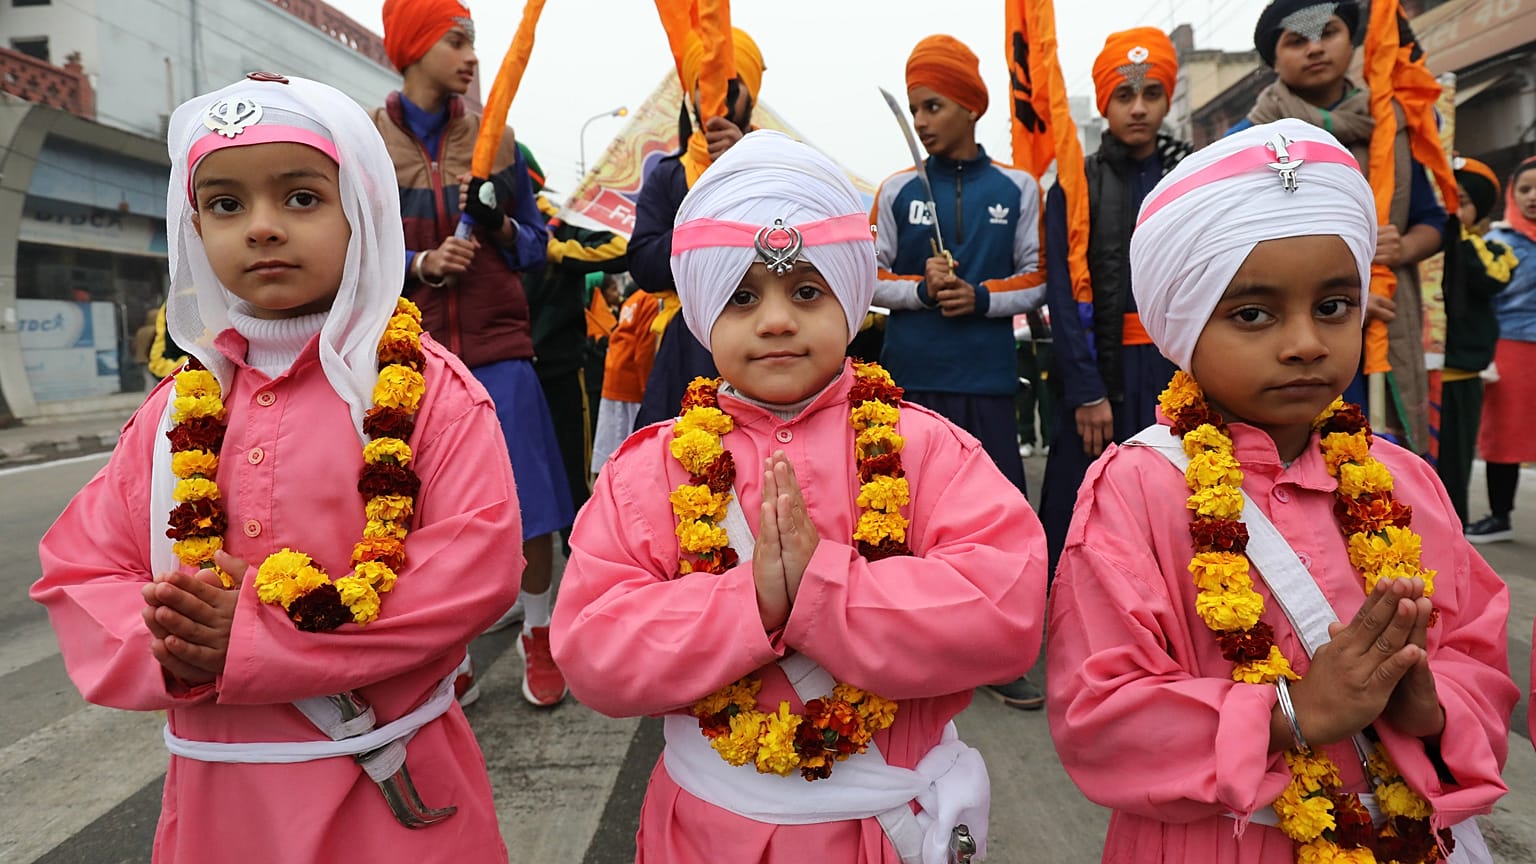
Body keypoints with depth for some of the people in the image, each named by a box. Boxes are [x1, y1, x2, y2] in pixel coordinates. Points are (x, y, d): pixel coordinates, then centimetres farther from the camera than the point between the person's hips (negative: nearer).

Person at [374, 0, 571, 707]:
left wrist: (503, 230, -9)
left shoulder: (496, 140, 9)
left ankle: (539, 637, 21)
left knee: (528, 506, 0)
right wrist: (422, 263, -15)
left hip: (498, 350, 1)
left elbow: (536, 245, 12)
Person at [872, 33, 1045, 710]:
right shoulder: (897, 189, 5)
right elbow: (871, 278, 6)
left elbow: (1037, 279, 7)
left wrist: (981, 296, -10)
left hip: (987, 376, 0)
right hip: (911, 376, 0)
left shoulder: (1016, 189, 6)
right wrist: (922, 290, -11)